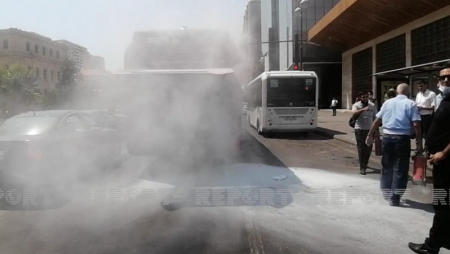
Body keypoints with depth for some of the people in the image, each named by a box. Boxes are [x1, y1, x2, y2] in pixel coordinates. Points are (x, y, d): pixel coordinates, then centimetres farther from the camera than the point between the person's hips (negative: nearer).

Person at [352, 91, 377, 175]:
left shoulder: (372, 105, 8)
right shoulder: (356, 105, -4)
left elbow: (375, 118, 12)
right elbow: (354, 114, -24)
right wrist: (363, 109, -40)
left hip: (370, 129, 4)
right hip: (360, 130, -4)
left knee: (368, 148, 11)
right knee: (361, 148, -2)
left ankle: (365, 163, 34)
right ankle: (362, 167, 3)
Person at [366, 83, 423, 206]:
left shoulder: (387, 102, 9)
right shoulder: (411, 104, -2)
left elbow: (377, 120, 9)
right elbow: (416, 124, -10)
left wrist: (370, 135, 17)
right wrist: (419, 143, -7)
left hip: (387, 137, 4)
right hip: (403, 138, -3)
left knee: (387, 166, 17)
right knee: (400, 168, 3)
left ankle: (386, 192, 29)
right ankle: (395, 197, 4)